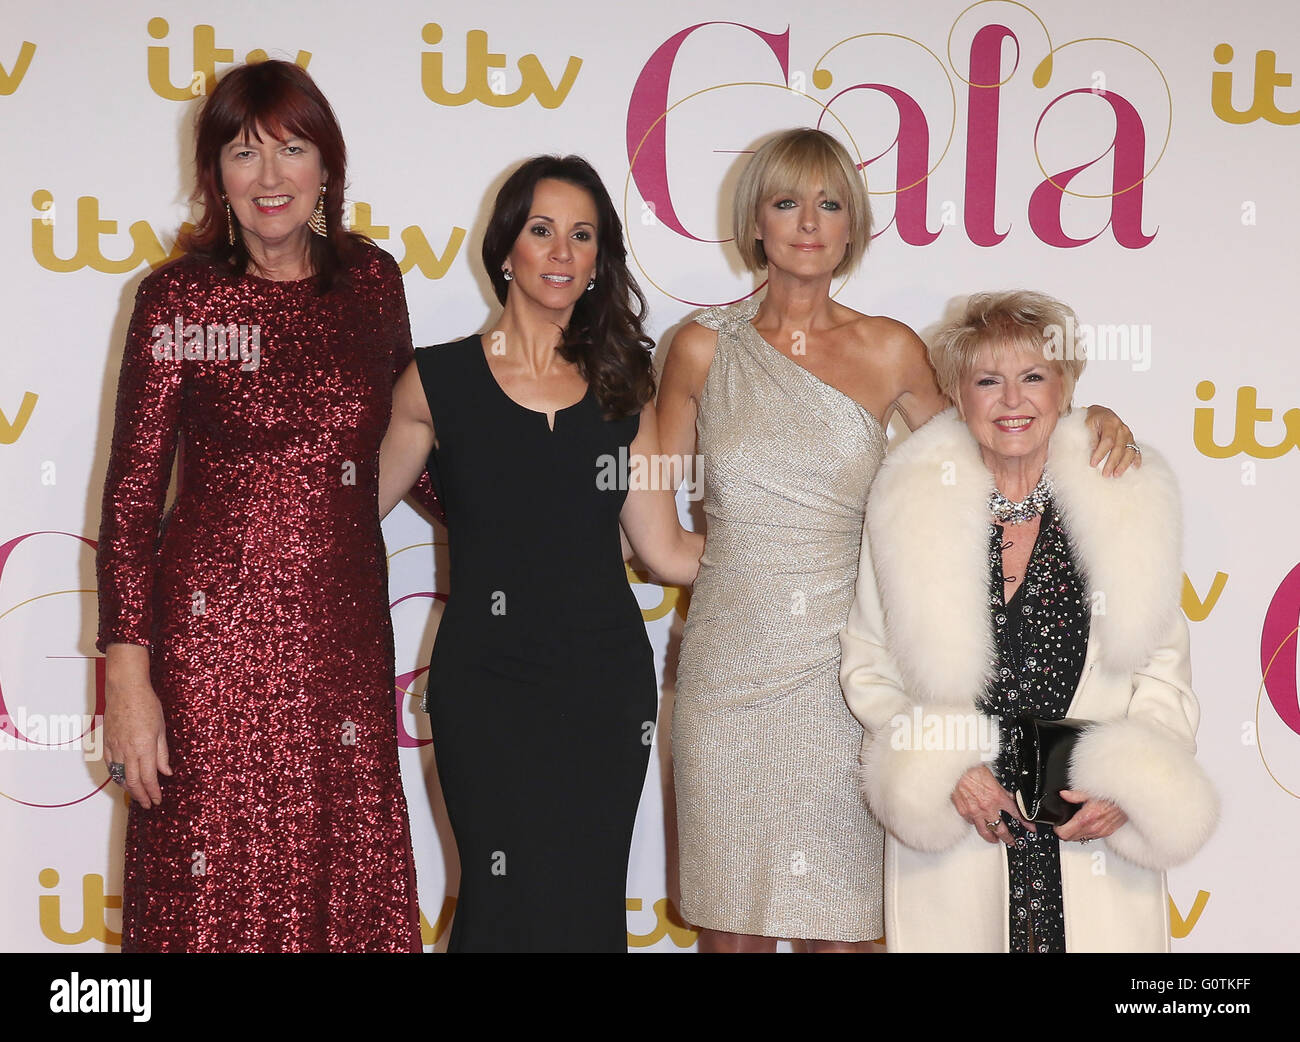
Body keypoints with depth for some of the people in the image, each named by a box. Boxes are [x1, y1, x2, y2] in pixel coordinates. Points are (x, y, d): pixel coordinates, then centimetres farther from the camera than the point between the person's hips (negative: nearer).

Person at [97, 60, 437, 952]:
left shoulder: (372, 279, 5)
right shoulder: (181, 298, -5)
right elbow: (132, 493, -5)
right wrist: (128, 675, -10)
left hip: (348, 627, 4)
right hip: (219, 623, -3)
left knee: (352, 886, 9)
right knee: (221, 887, 4)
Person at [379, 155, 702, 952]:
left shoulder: (621, 386, 8)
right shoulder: (439, 381, 1)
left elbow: (668, 551, 6)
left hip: (606, 678, 3)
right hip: (487, 681, -2)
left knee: (589, 907, 4)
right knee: (515, 906, -5)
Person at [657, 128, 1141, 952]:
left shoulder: (887, 351, 5)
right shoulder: (704, 349, 5)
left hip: (842, 668, 0)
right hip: (728, 668, 0)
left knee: (842, 921, 3)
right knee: (731, 921, 4)